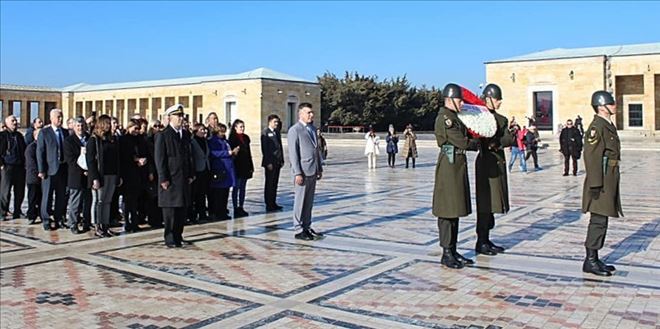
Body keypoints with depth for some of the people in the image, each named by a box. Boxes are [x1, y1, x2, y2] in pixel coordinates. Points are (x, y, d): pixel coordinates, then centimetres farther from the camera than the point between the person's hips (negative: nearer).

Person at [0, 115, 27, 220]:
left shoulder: (19, 135, 15)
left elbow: (24, 150, 21)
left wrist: (24, 164, 13)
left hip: (20, 167, 5)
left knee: (20, 191, 7)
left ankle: (17, 211, 17)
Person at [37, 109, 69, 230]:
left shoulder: (66, 132, 9)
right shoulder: (44, 133, -3)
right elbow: (40, 152, -7)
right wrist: (41, 170, -12)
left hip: (63, 169, 4)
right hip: (50, 169, -4)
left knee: (62, 196, 10)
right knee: (47, 196, 3)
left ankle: (59, 219, 22)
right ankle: (46, 221, 12)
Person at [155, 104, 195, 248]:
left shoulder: (186, 134, 14)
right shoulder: (162, 135, -5)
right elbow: (159, 159, -9)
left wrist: (191, 175, 10)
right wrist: (163, 179, -13)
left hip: (184, 178, 6)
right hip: (170, 179, -6)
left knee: (182, 208, 10)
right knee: (170, 209, -1)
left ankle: (178, 236, 20)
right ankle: (170, 239, 6)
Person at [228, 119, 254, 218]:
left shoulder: (246, 137, 12)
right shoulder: (233, 138, -6)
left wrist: (251, 166, 12)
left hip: (245, 166, 6)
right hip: (237, 166, -6)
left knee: (242, 188, 10)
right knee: (236, 187, 0)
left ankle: (241, 208, 17)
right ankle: (236, 208, 5)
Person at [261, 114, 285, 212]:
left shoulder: (277, 132, 15)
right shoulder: (265, 132, -7)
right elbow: (265, 149, -12)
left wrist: (282, 160, 11)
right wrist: (268, 163, -16)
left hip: (277, 162, 7)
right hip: (270, 162, -7)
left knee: (275, 183, 10)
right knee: (269, 184, -1)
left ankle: (273, 203, 17)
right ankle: (269, 205, 4)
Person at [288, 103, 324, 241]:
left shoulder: (312, 129, 16)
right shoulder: (294, 130, -7)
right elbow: (293, 153, -11)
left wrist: (320, 169, 16)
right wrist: (297, 173, -16)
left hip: (313, 171, 7)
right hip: (302, 172, -7)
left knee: (309, 202, 13)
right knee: (300, 202, 0)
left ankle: (307, 227, 22)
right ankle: (299, 230, 7)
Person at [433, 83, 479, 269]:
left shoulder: (455, 117, 17)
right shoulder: (444, 118, -14)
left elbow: (465, 134, 19)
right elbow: (462, 142, -16)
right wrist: (478, 145, 0)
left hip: (459, 168, 10)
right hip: (448, 168, -10)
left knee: (456, 210, 12)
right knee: (447, 211, -3)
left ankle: (453, 251, 20)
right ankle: (447, 254, 4)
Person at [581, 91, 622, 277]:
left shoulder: (609, 126, 17)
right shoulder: (596, 127, -15)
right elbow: (591, 156, -21)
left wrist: (612, 181, 21)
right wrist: (596, 184, -23)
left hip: (610, 181, 10)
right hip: (601, 182, -10)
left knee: (601, 220, 13)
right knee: (598, 221, -6)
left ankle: (594, 259, 20)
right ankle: (590, 261, 0)